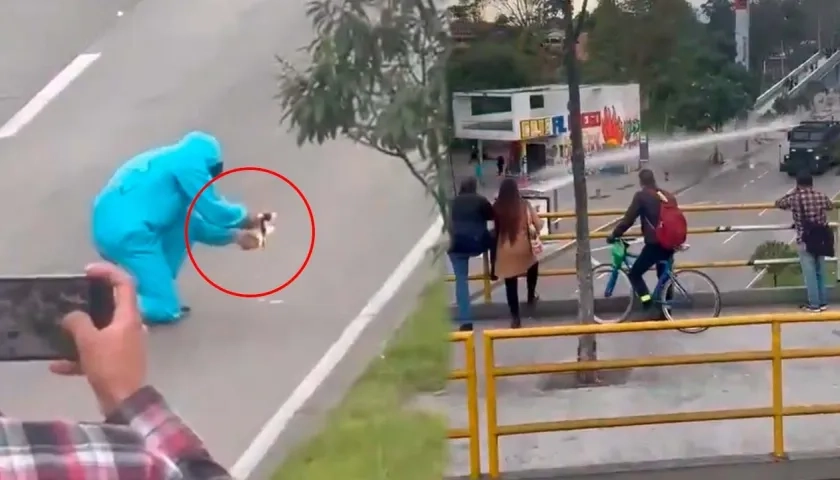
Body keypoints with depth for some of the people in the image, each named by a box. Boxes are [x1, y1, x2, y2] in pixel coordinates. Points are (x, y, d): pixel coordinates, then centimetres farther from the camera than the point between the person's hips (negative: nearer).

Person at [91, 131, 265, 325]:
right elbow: (214, 211, 0)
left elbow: (193, 224, 31)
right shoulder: (189, 162, -1)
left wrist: (234, 236, 34)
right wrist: (245, 218, 19)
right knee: (165, 310, -3)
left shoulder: (170, 162, 25)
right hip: (125, 233, -9)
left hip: (113, 228, 9)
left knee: (186, 222, 22)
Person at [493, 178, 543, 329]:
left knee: (510, 284, 8)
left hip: (505, 250, 0)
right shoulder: (524, 204, -5)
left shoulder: (497, 207, -5)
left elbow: (496, 229, -1)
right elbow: (539, 225, 0)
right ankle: (531, 296, 36)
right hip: (523, 247, 0)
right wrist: (534, 231, 20)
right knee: (533, 265, 33)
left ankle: (515, 317, 10)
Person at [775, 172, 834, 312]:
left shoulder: (794, 199, -11)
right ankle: (823, 302, 21)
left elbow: (778, 203, 8)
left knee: (810, 274, 3)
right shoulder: (821, 196, -2)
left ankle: (814, 304, 7)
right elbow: (831, 206, 20)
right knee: (821, 272, 15)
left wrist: (793, 193, 16)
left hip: (805, 242, -4)